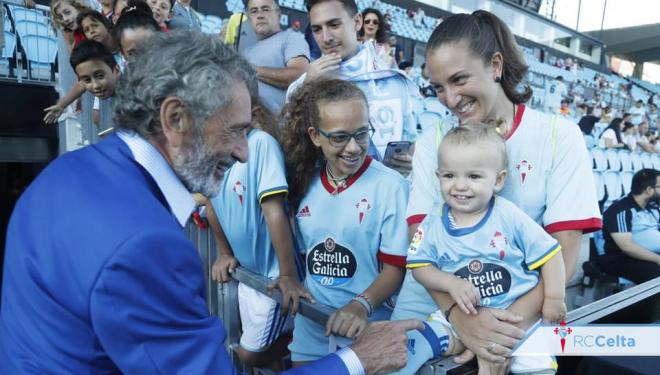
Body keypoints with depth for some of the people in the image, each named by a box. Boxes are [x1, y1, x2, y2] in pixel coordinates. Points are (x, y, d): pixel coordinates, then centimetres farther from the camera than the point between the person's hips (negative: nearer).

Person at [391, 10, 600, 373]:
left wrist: (515, 320, -22)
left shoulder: (559, 135, -4)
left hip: (516, 316, -1)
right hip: (430, 308, 1)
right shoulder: (432, 141, -1)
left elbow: (566, 248, -9)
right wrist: (459, 314, -23)